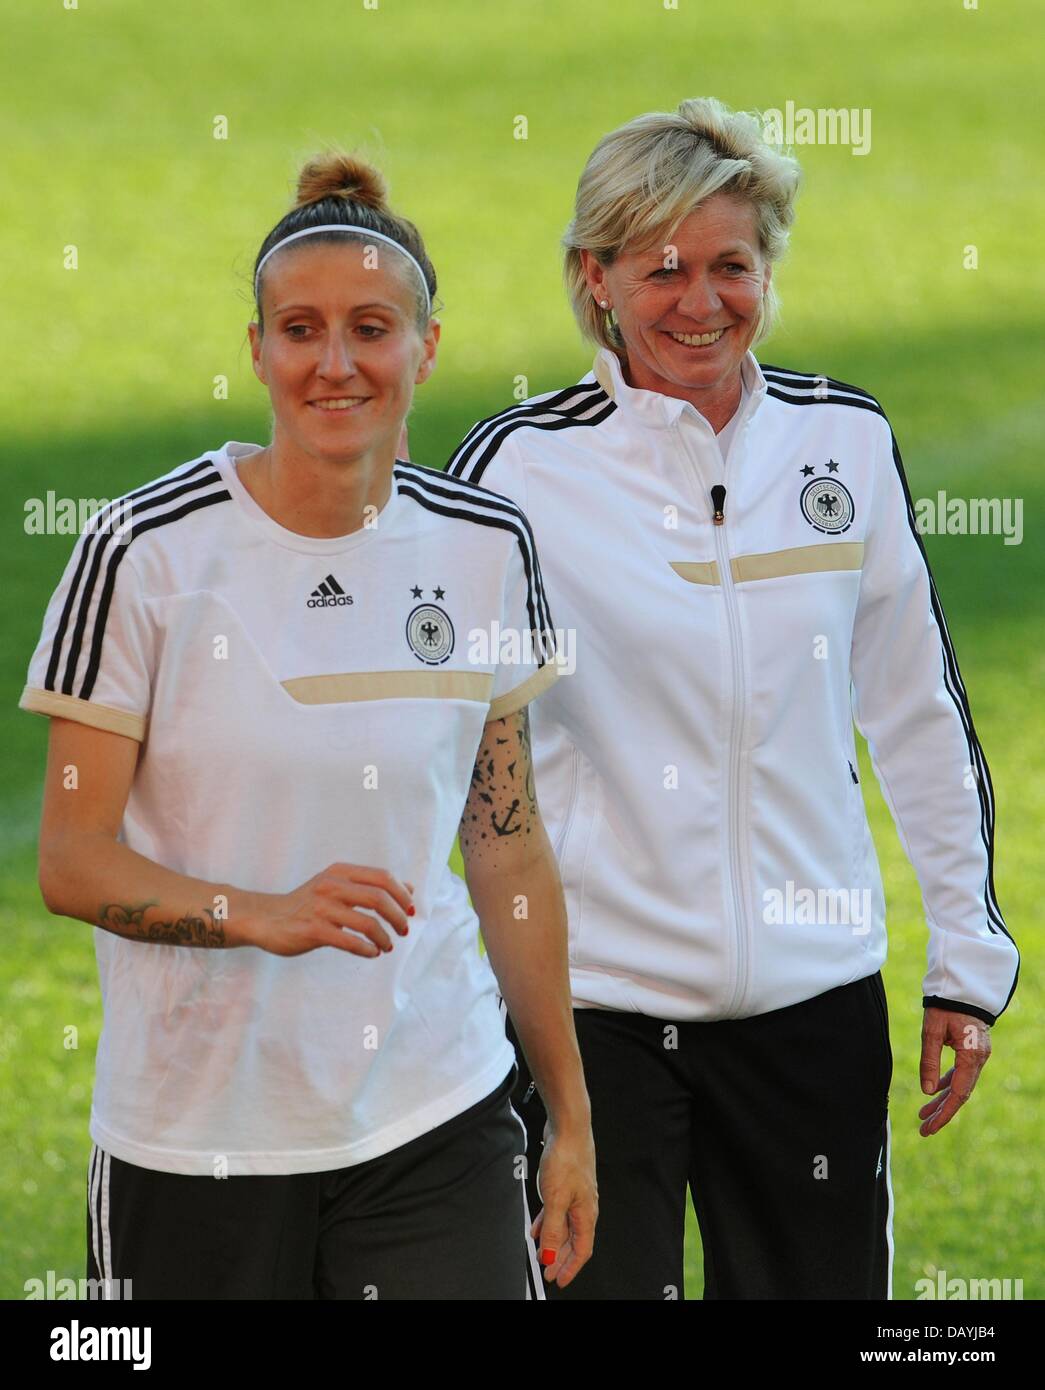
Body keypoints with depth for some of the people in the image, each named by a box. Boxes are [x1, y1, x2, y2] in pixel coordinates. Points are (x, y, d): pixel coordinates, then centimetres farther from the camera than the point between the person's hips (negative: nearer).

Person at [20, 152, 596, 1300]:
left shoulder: (484, 547, 3)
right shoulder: (146, 552, -8)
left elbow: (509, 849, 11)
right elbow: (71, 860, -8)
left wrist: (570, 1116, 11)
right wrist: (265, 915, -25)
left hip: (436, 1125, 2)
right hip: (193, 1140, -2)